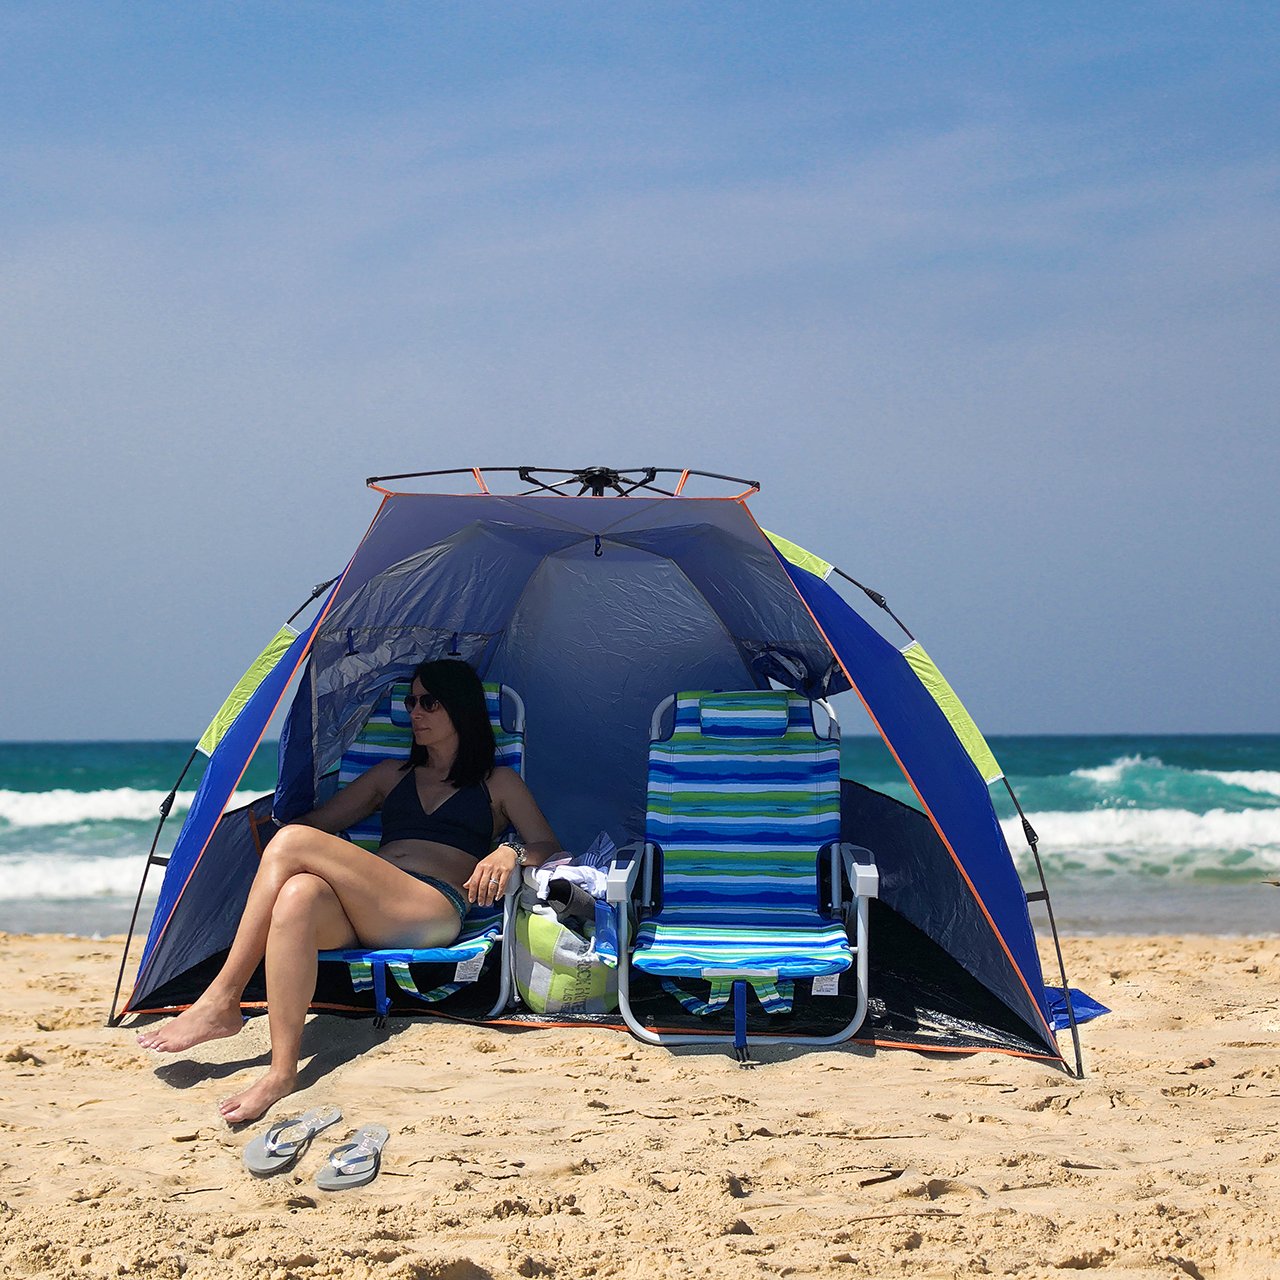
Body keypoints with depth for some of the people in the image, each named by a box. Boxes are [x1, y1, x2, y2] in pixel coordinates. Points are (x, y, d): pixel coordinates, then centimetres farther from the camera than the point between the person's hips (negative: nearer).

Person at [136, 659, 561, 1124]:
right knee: (298, 895, -38)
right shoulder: (392, 775, 35)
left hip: (434, 910, -4)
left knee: (293, 844, -28)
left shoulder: (498, 784, 23)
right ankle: (281, 1073, -45)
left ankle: (220, 1003, -32)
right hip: (359, 918, 4)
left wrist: (511, 852, -10)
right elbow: (316, 821, 33)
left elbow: (551, 850, 13)